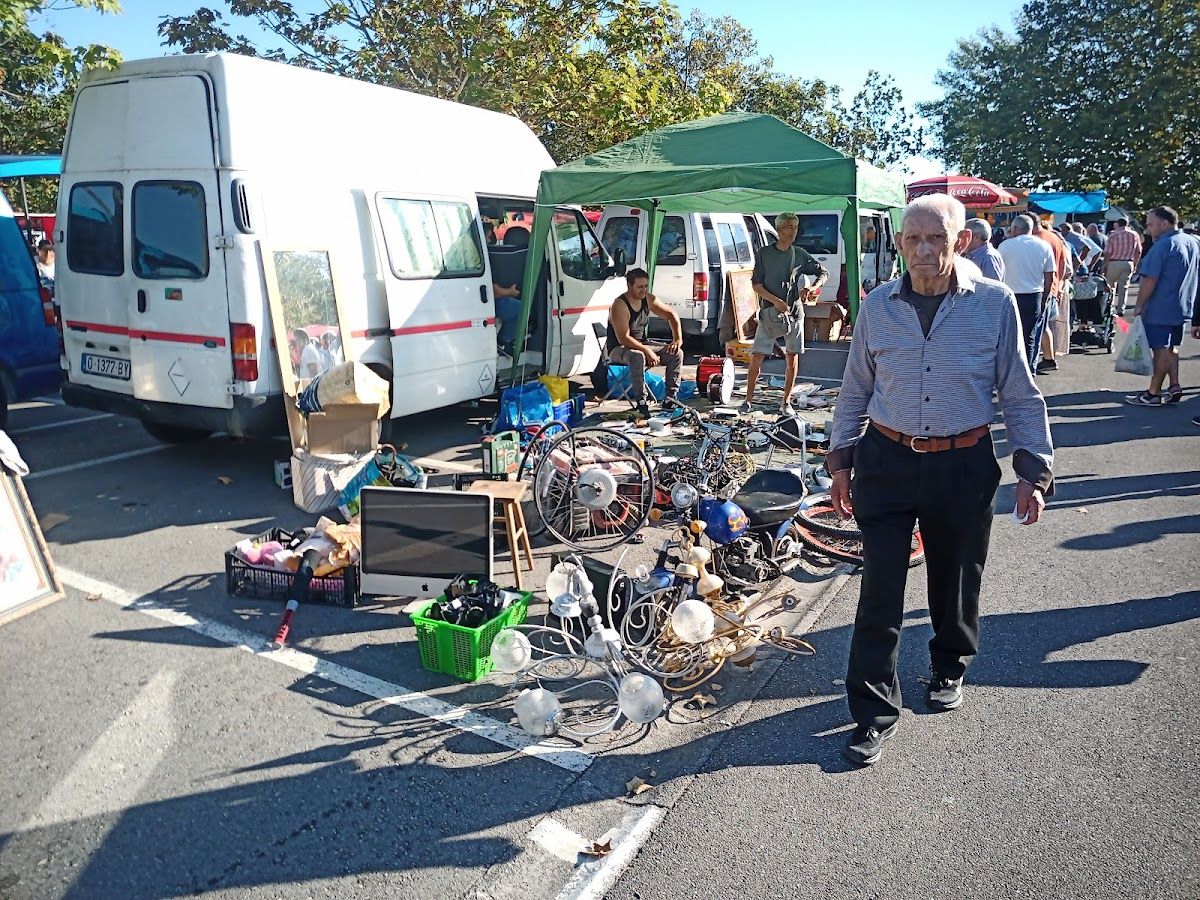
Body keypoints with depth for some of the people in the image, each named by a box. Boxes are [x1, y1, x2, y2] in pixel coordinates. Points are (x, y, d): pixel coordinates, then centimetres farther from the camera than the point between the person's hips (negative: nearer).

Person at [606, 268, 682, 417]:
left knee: (677, 354, -7)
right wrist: (647, 351, -32)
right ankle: (641, 403, -37)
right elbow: (623, 339, -28)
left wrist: (678, 339, -2)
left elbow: (671, 315, 11)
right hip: (618, 350, -8)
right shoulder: (619, 305, -21)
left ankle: (671, 398, -5)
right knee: (638, 357, -41)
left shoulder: (648, 299, 1)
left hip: (641, 347, 8)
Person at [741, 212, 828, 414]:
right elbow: (756, 284, -3)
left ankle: (786, 402, 14)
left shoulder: (800, 254, 5)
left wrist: (812, 287, -8)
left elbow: (823, 272, 13)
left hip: (793, 311, 2)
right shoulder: (764, 253, 0)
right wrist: (776, 301, -15)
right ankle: (749, 400, 7)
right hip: (768, 312, -2)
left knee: (792, 358, 4)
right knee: (757, 357, -4)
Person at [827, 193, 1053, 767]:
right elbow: (855, 391, 9)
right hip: (887, 462, 0)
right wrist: (841, 460, 9)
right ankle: (874, 712, 10)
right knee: (880, 590, -2)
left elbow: (1020, 396, 2)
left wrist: (1034, 471, -2)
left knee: (956, 580, 17)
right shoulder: (877, 306, -1)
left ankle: (950, 666, 45)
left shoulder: (995, 303, -5)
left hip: (963, 467, 0)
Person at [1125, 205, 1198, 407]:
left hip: (1160, 309, -8)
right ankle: (1174, 386, 15)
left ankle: (1153, 393, 3)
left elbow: (1149, 280, -20)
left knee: (1161, 349, -3)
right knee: (1172, 347, 17)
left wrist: (1139, 305, -11)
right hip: (1183, 308, 8)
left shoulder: (1162, 246, -17)